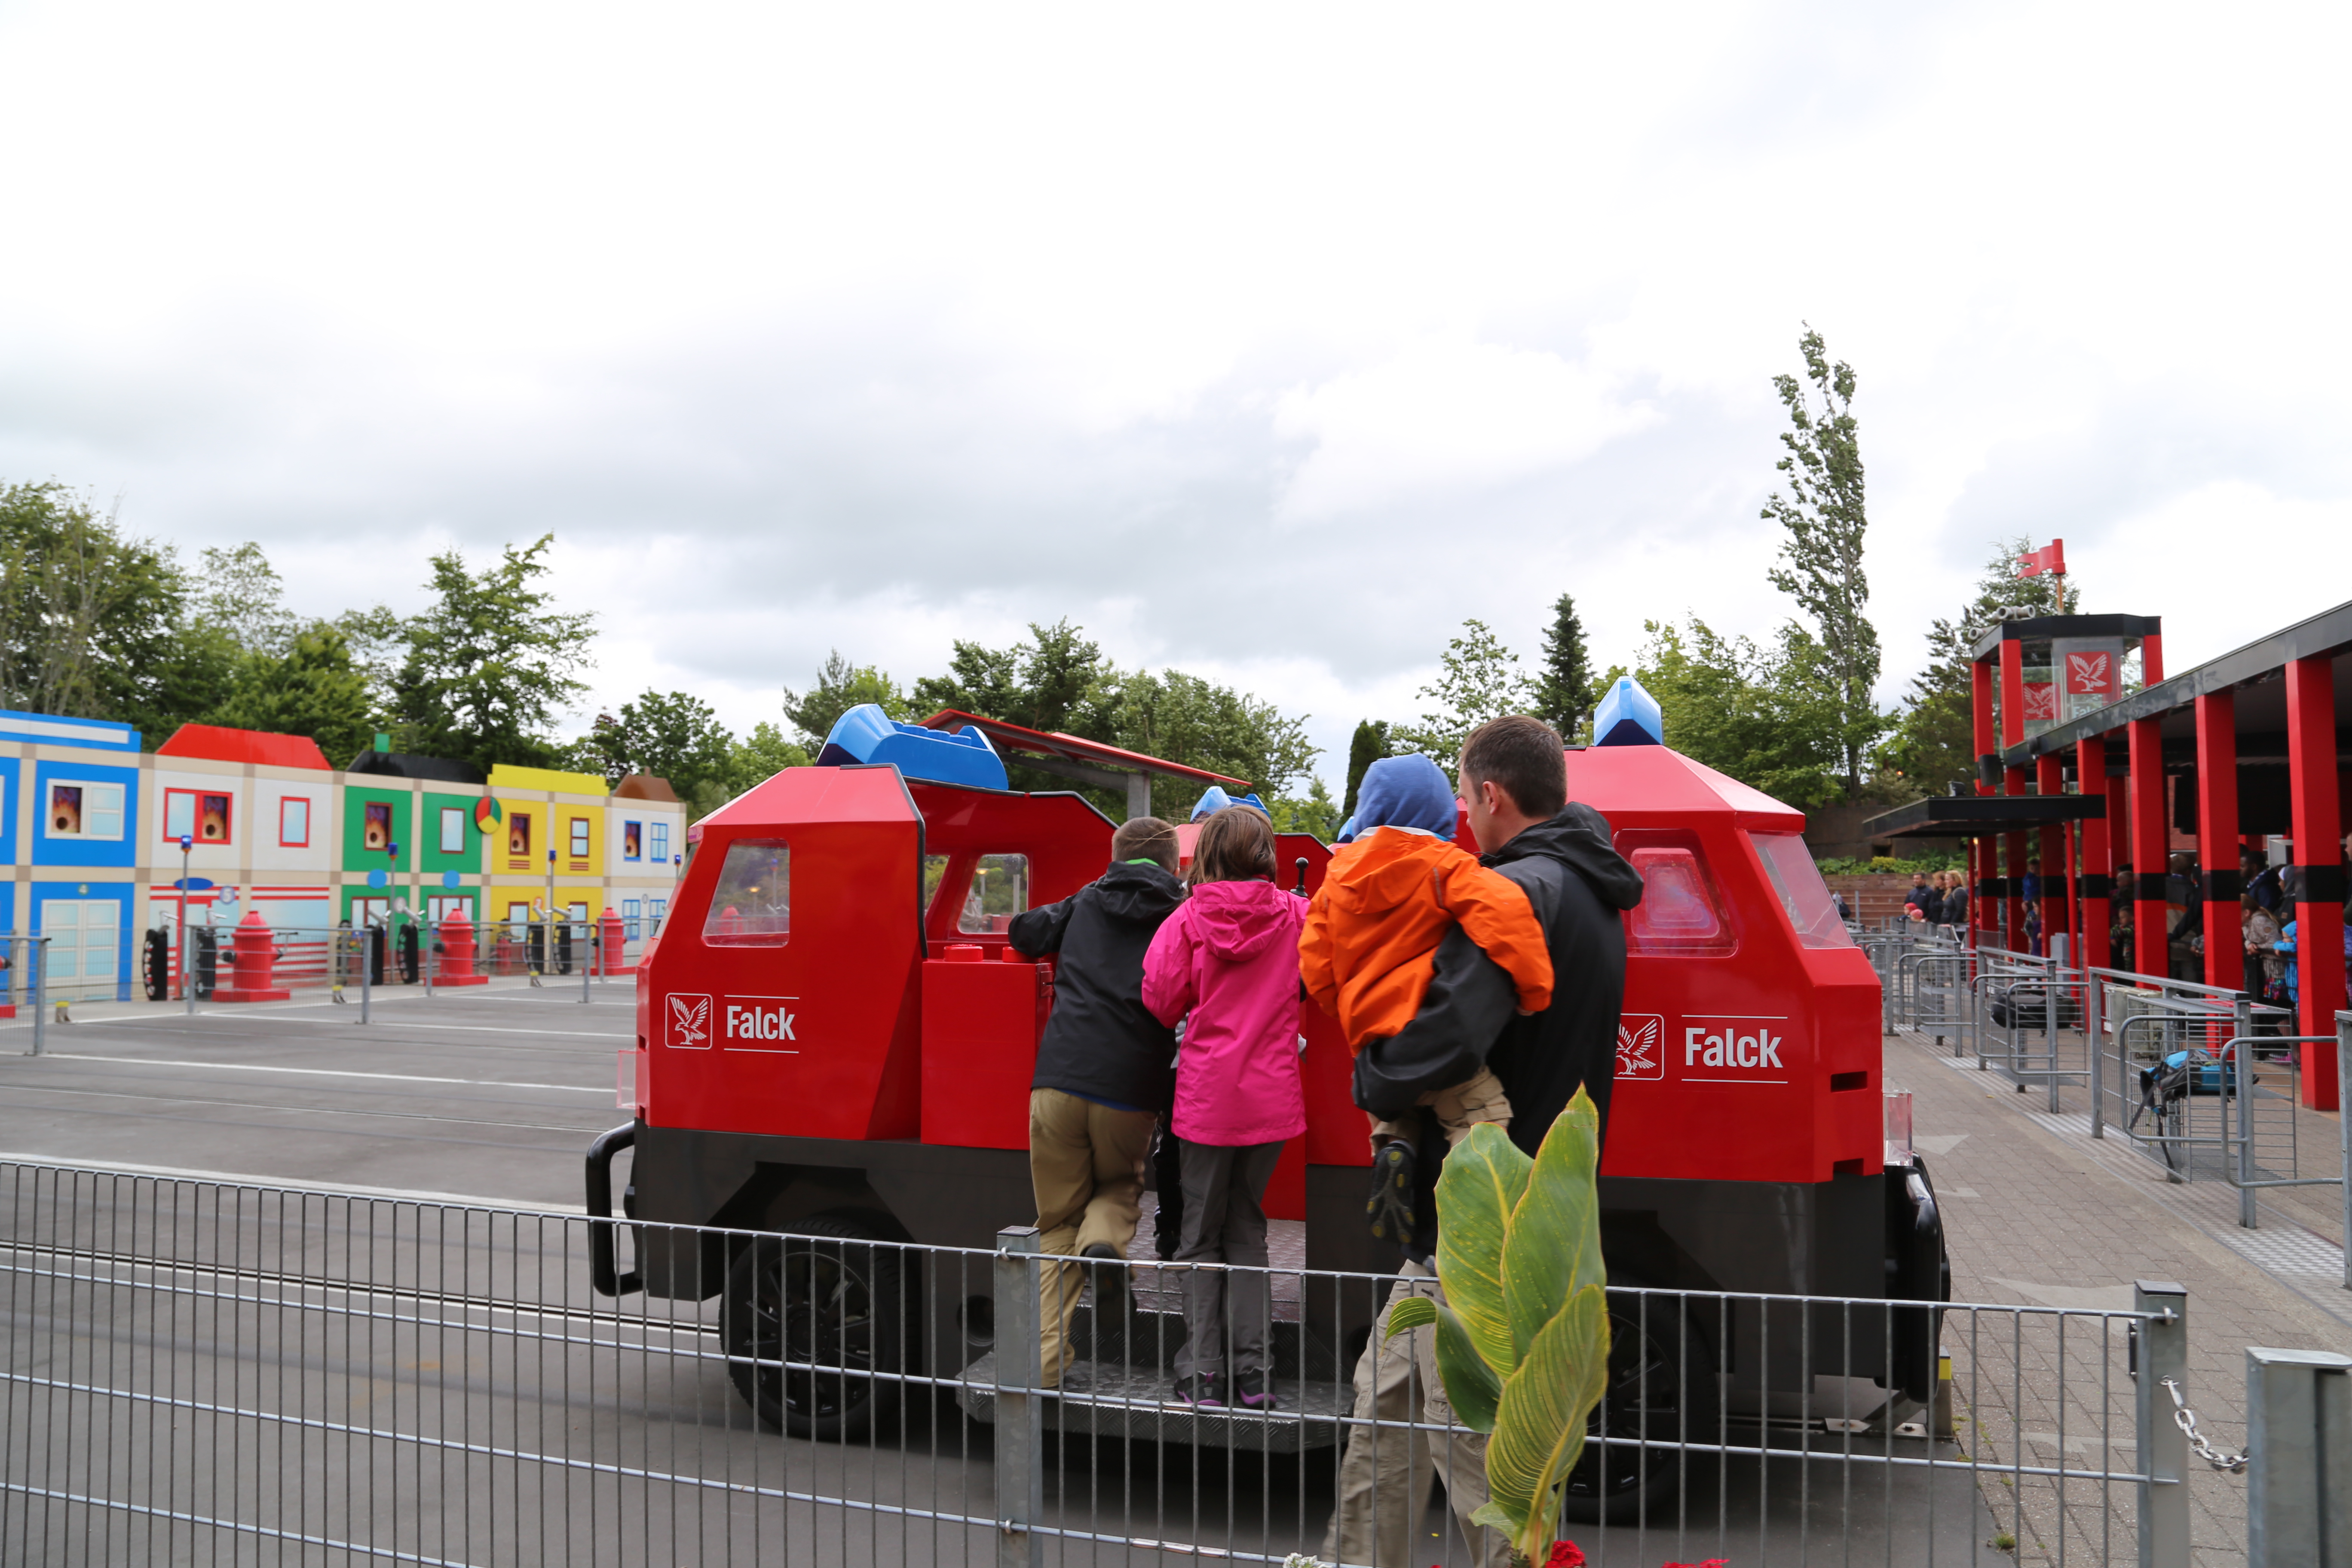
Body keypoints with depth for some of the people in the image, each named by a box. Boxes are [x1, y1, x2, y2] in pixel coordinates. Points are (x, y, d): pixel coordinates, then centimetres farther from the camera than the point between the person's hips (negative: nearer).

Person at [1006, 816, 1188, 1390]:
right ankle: (1104, 1240, -7)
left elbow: (1023, 932, 21)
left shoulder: (1086, 902, 14)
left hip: (1059, 1083, 2)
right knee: (1120, 1186, 27)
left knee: (1057, 1223, 14)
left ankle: (1045, 1361, 3)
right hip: (1130, 1090, -1)